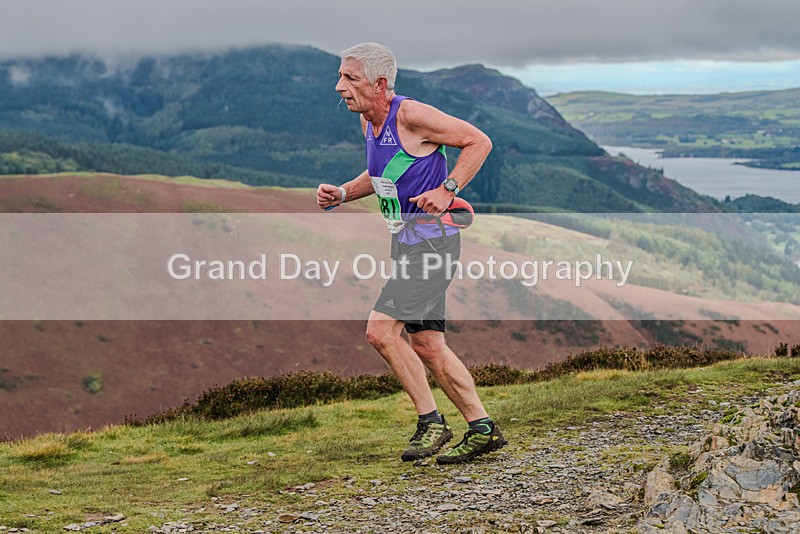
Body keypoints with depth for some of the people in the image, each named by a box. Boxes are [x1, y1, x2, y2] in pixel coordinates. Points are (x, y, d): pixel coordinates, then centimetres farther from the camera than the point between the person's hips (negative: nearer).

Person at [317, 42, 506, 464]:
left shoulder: (412, 116, -15)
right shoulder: (368, 121, 11)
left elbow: (478, 141, -10)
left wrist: (447, 190, -18)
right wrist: (342, 194, 10)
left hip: (431, 238, -10)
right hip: (406, 241, 10)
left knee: (380, 330, -16)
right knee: (426, 345, 9)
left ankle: (431, 422, -3)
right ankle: (482, 429, 17)